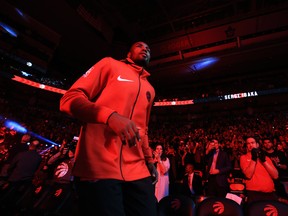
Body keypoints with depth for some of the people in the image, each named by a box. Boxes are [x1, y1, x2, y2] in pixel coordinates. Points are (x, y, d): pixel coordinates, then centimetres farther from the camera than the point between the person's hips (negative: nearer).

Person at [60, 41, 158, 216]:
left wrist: (149, 158, 16)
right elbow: (69, 99, -4)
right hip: (99, 166, -5)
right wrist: (110, 115, -20)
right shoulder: (110, 64, 5)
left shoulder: (150, 90, 21)